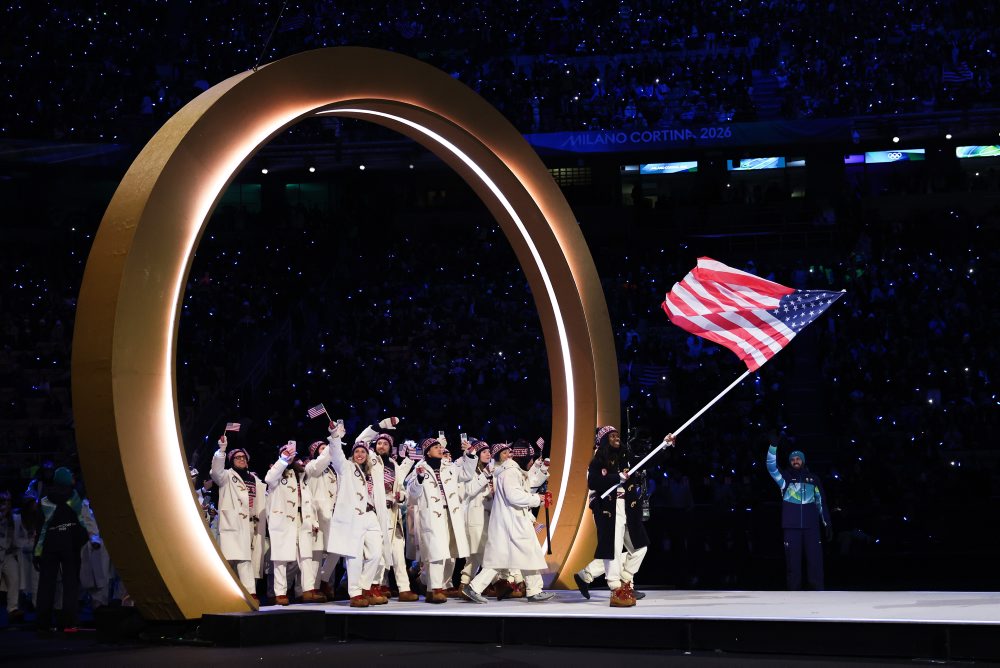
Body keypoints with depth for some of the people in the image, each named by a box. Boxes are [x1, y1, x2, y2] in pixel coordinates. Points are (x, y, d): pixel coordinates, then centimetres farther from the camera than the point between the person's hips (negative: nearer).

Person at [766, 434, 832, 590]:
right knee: (793, 560, -1)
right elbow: (771, 467, -9)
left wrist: (827, 524, 12)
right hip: (791, 525, -1)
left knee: (815, 560, -4)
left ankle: (818, 594, -3)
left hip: (811, 525, 1)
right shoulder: (785, 477, 9)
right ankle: (794, 594, 3)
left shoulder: (813, 478, 14)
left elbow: (821, 502, 17)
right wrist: (773, 445, -21)